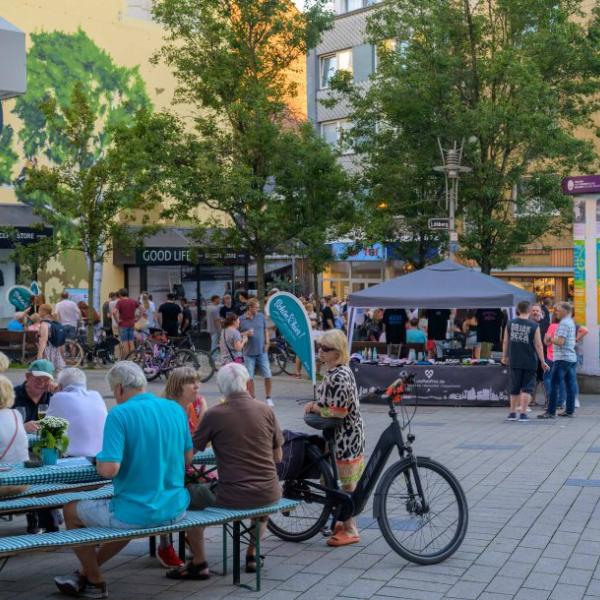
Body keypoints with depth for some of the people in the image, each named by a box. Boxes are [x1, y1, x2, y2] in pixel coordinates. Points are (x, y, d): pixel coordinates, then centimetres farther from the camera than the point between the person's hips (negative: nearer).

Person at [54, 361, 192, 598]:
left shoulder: (119, 414, -16)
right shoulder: (176, 408, 2)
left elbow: (109, 469, -23)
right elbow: (188, 457, 12)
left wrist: (98, 462, -1)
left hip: (136, 514, -6)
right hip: (175, 508, 6)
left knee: (71, 511, 20)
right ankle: (86, 572, 45)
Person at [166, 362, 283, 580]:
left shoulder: (213, 415, -8)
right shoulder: (266, 411, 1)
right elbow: (278, 457, 10)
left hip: (232, 497, -4)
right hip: (269, 495, 4)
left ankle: (199, 564, 20)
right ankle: (252, 554, 37)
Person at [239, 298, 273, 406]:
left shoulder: (261, 316, 4)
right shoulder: (241, 319, -1)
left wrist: (267, 343, 1)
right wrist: (246, 333, -14)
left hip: (262, 351, 1)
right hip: (249, 353, -1)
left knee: (268, 376, -3)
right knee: (249, 377, 4)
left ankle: (268, 398, 10)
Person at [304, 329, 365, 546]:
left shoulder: (337, 377, -23)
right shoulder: (341, 370, 9)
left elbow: (339, 412, -25)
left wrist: (315, 408, -12)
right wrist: (317, 404, 5)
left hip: (345, 437, -10)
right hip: (347, 434, 10)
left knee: (347, 484, 0)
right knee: (348, 482, 18)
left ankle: (350, 530, 9)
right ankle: (346, 522, 29)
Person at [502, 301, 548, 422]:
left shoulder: (510, 324, 1)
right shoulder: (534, 326, -8)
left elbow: (505, 342, 6)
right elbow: (538, 345, -8)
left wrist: (505, 356, 19)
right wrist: (542, 362, -1)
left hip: (514, 361, 3)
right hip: (529, 362, -3)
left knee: (514, 388, 14)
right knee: (527, 388, 4)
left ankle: (512, 413, 20)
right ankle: (523, 414, -2)